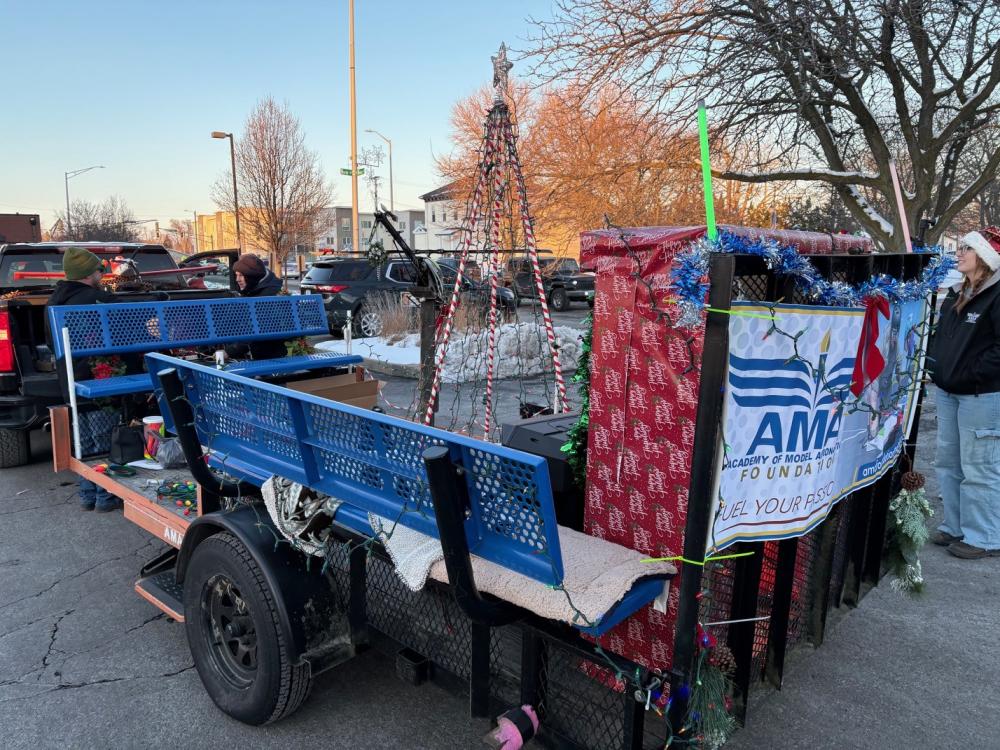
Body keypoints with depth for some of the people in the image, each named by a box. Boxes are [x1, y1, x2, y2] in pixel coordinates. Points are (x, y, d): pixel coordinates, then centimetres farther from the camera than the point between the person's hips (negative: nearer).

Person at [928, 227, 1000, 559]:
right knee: (949, 463, 15)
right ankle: (955, 527, 27)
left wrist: (971, 375, -20)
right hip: (948, 392, 9)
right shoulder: (957, 293, 15)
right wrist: (934, 359, 7)